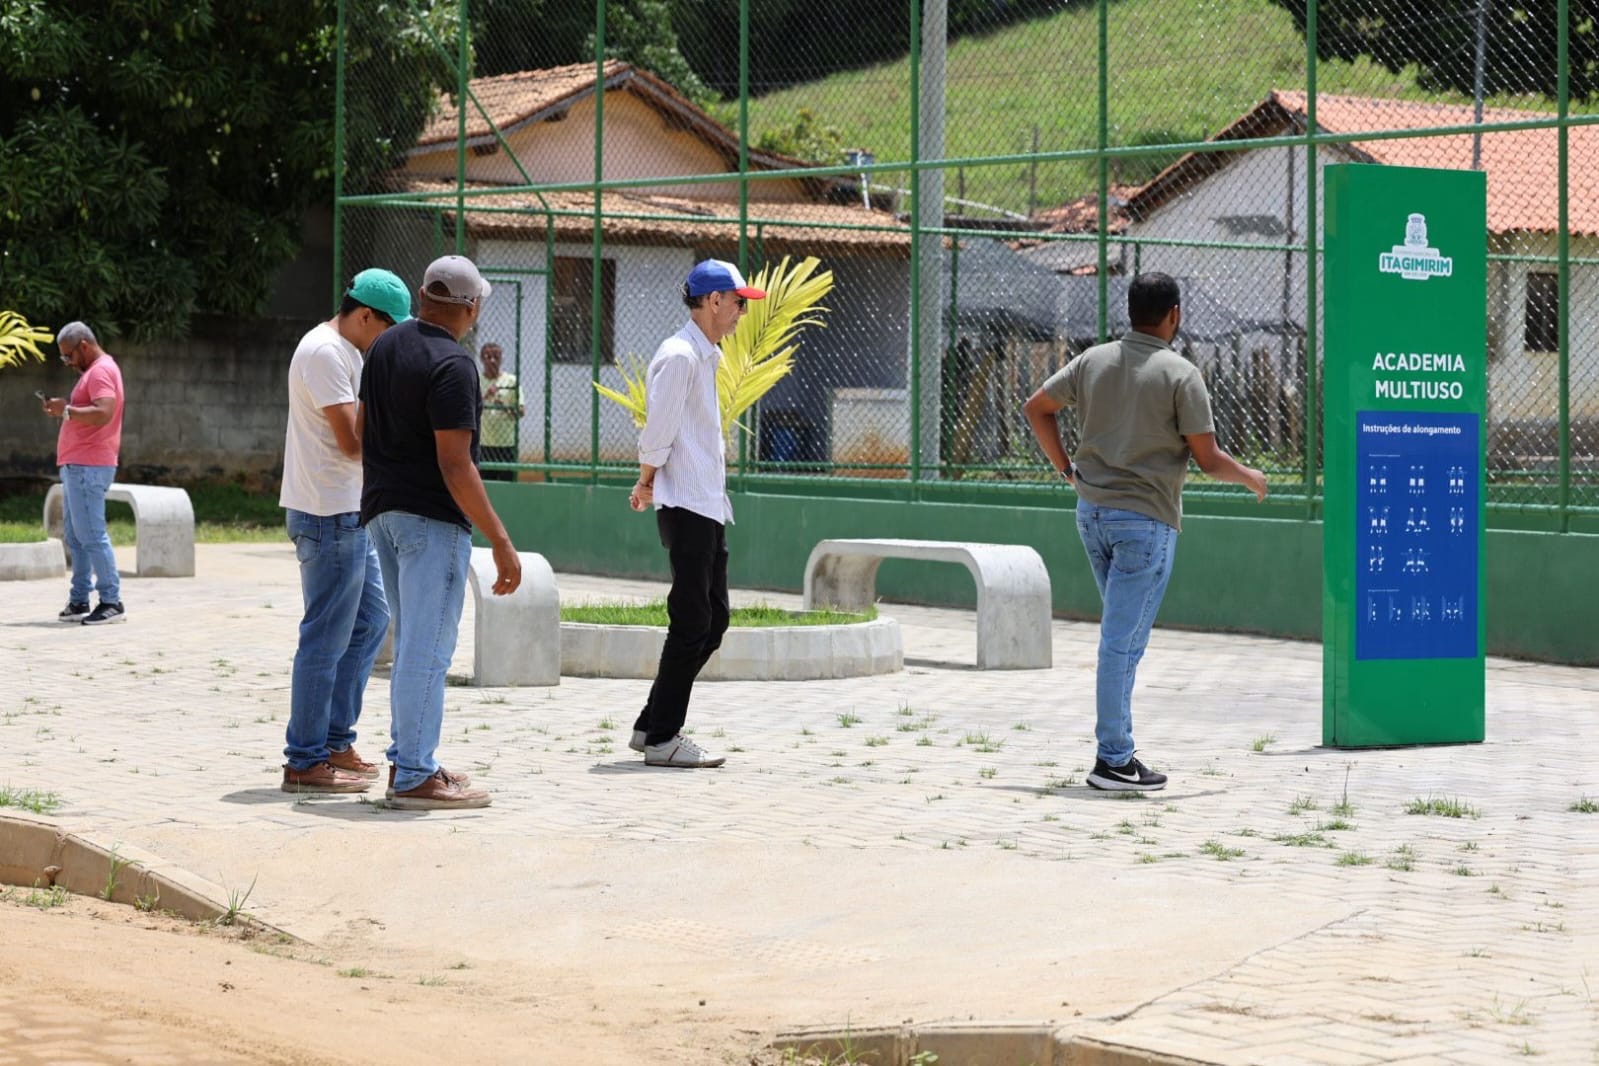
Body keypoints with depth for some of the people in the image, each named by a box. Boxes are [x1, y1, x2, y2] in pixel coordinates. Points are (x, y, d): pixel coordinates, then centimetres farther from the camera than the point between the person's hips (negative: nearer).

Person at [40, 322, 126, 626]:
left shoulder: (102, 371, -11)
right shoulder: (94, 371, 22)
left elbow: (103, 414, -25)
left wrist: (66, 410, -16)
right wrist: (64, 411, 13)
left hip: (88, 467, -11)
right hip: (77, 465, 11)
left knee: (91, 535, -11)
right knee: (74, 536, 11)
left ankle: (111, 602, -11)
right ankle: (79, 601, 13)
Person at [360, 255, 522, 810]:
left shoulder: (384, 346, 9)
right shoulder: (452, 366, -17)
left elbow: (364, 431, 19)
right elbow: (454, 465, -21)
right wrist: (501, 542, -20)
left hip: (381, 510, 9)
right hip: (431, 516, -9)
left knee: (412, 644, 18)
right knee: (426, 650, -6)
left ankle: (406, 759, 22)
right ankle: (413, 777, -5)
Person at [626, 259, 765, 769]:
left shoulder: (705, 357, 19)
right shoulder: (679, 356, -13)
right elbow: (658, 433, -15)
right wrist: (648, 484, -2)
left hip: (708, 507, 10)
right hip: (686, 509, -10)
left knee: (712, 621, 11)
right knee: (692, 623, -9)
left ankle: (651, 726, 16)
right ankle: (661, 738, -4)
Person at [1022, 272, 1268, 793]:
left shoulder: (1093, 360, 6)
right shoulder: (1180, 375, -11)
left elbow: (1036, 407, 14)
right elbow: (1208, 459, -10)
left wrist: (1066, 468, 19)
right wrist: (1250, 477, 8)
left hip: (1092, 511, 6)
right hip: (1145, 519, -6)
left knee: (1121, 635, 19)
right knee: (1122, 641, -4)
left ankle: (1117, 748, 21)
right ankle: (1113, 760, -1)